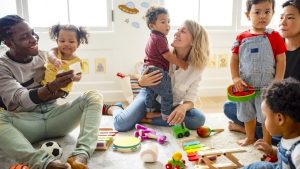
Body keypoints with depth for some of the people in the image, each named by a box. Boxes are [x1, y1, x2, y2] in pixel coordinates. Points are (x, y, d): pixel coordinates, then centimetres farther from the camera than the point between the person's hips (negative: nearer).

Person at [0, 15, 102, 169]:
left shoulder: (44, 56, 8)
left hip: (54, 116, 4)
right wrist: (52, 87, -37)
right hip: (26, 123, -3)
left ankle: (80, 155, -40)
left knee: (94, 96, -18)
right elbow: (21, 100, -20)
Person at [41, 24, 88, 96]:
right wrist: (55, 60, -59)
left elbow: (79, 77, -4)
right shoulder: (56, 51, -9)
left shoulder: (77, 61, -10)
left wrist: (73, 77, -28)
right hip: (45, 82, 1)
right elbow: (50, 55, -34)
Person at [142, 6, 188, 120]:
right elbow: (168, 56, -19)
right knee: (167, 95, 3)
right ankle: (166, 116, 10)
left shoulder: (153, 37, 17)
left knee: (150, 93, 22)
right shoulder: (160, 38, -16)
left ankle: (149, 112, 34)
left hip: (148, 69, 10)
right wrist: (184, 65, -12)